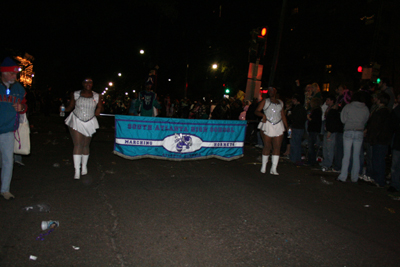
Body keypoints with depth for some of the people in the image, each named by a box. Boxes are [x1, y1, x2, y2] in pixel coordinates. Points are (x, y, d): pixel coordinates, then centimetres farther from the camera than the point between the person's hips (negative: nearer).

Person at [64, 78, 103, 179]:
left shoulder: (96, 96, 4)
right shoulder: (75, 94, 2)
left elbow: (100, 106, 14)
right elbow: (71, 106, 4)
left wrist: (99, 109, -9)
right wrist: (64, 109, -16)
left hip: (89, 123, 2)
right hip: (76, 122, -2)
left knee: (86, 145, 10)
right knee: (78, 145, -10)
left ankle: (84, 167, 29)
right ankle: (77, 171, -6)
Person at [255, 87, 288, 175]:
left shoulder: (281, 102, 19)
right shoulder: (265, 101, 8)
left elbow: (283, 115, 21)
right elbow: (256, 111, 1)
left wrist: (286, 126, 13)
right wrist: (263, 115, -19)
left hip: (278, 126, 3)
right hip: (267, 126, -3)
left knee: (277, 147, -3)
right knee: (267, 146, -4)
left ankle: (273, 169, 1)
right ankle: (263, 167, 10)